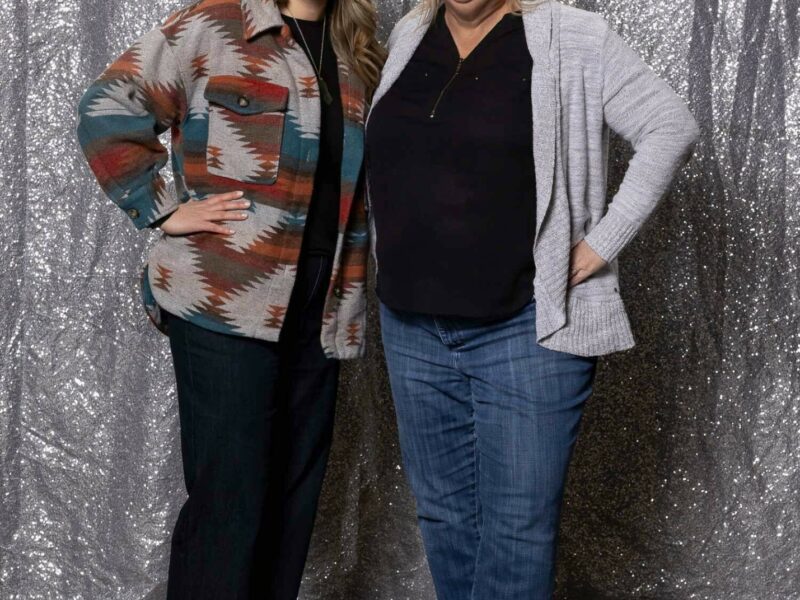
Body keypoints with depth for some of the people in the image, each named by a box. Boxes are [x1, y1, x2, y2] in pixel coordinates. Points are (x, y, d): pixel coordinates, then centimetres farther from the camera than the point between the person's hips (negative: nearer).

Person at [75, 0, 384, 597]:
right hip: (225, 303, -6)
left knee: (293, 500, 10)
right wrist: (165, 210, -9)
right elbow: (108, 110, -3)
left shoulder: (358, 55, 16)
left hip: (318, 316, 6)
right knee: (228, 500, -3)